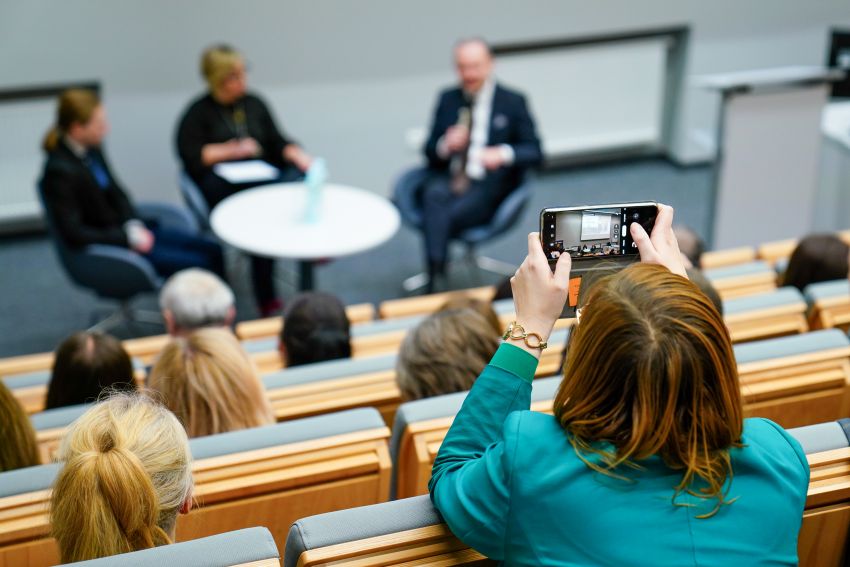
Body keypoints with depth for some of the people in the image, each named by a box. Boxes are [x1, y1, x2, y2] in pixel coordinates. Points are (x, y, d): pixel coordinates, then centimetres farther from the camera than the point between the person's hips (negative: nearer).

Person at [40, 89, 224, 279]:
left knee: (214, 250, 0)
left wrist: (135, 225, -7)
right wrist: (128, 238, -19)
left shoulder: (91, 149, 0)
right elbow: (73, 233, -24)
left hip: (127, 227, 8)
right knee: (197, 264, -15)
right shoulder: (59, 171, -23)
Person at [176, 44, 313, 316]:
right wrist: (233, 150, -6)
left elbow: (277, 142, 17)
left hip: (261, 178, 4)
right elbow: (190, 155, -4)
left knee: (298, 176, -31)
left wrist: (297, 155, -5)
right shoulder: (198, 112, 7)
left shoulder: (254, 103, 20)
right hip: (220, 185, -4)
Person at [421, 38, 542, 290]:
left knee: (448, 215, -32)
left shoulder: (512, 102, 6)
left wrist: (504, 154, -21)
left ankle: (437, 278, -19)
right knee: (434, 196, -34)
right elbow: (429, 150, 16)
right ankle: (435, 275, -38)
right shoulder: (447, 99, 16)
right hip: (447, 180, 3)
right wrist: (445, 145, -9)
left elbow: (534, 151, 1)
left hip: (487, 187, -2)